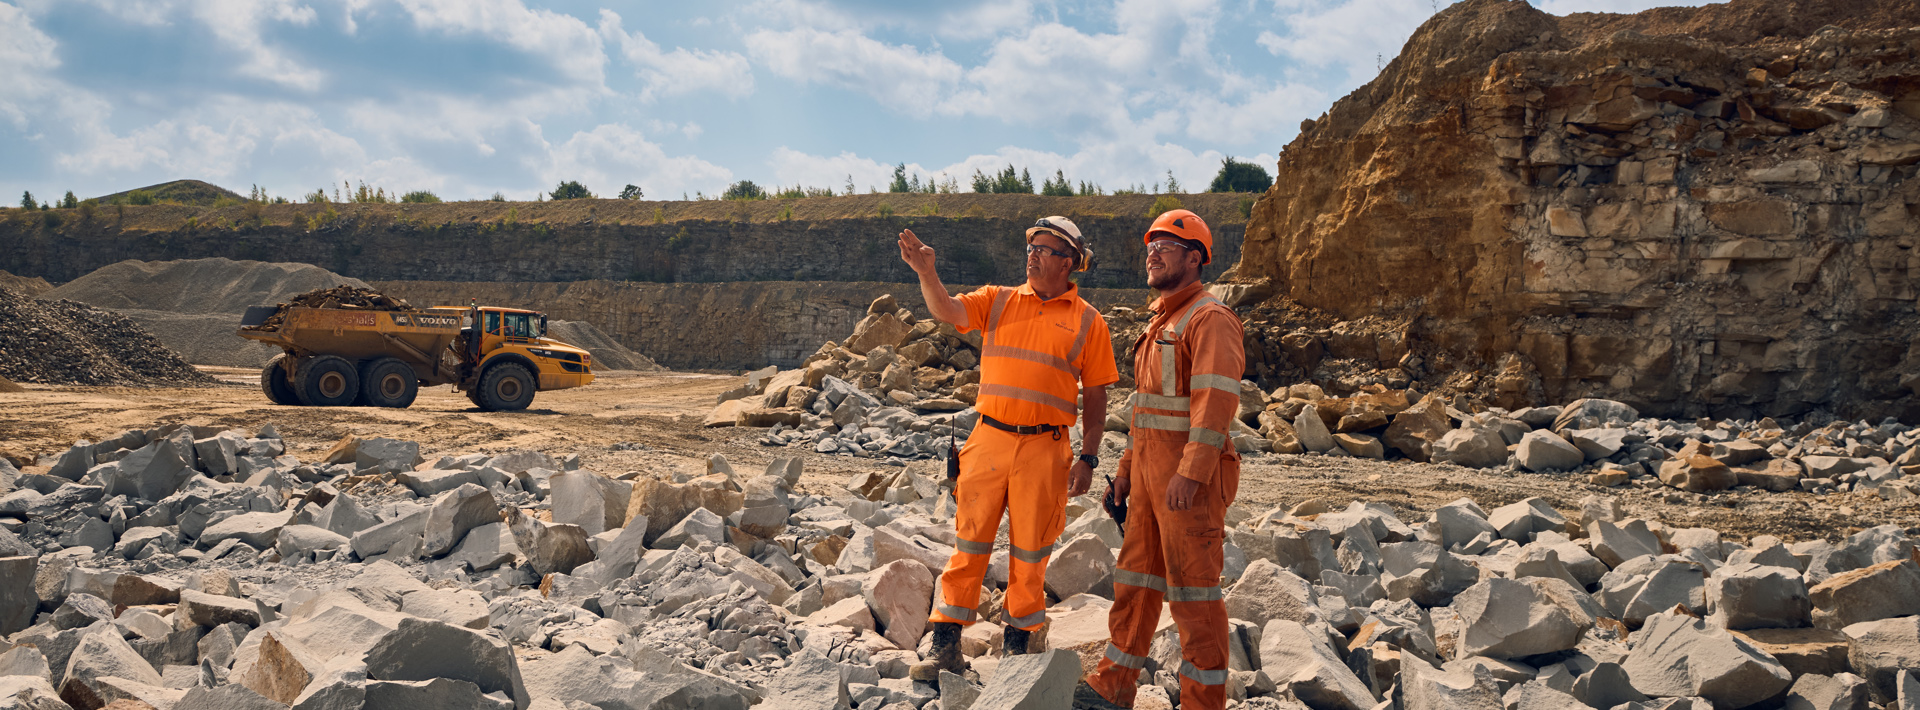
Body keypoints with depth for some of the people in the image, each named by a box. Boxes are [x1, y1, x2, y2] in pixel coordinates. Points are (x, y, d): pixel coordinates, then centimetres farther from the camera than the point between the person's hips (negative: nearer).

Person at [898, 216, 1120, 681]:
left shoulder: (1087, 321, 3)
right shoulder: (998, 301, 8)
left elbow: (1095, 396, 3)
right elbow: (946, 311, -7)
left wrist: (1088, 457, -3)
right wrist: (926, 273, -25)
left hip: (1045, 448, -1)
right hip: (989, 438, 1)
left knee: (1030, 554, 8)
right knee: (969, 546, 3)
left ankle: (1017, 643, 24)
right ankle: (946, 647, 8)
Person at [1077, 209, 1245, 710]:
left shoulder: (1210, 319, -11)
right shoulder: (1160, 321, 19)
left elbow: (1216, 400, -21)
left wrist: (1190, 474, -27)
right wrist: (1127, 468, 21)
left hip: (1191, 475, -9)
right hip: (1150, 468, 9)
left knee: (1192, 586, -4)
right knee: (1136, 578, 12)